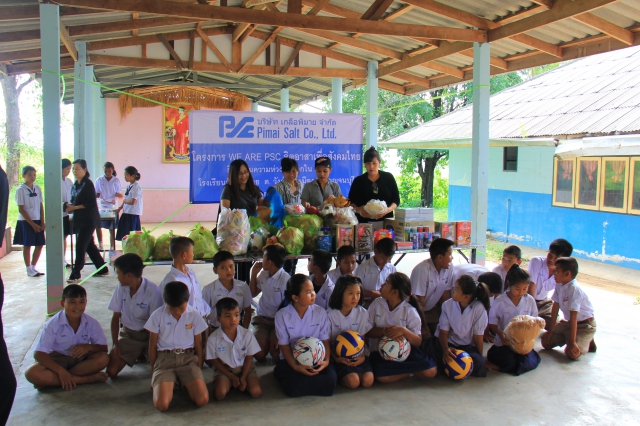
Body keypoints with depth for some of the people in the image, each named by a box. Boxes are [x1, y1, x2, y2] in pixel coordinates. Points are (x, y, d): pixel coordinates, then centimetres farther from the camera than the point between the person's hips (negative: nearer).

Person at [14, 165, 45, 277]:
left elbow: (41, 206, 8)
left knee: (39, 245, 6)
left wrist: (42, 222, -1)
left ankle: (33, 267, 21)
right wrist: (32, 224, -12)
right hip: (26, 221, -5)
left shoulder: (37, 188, 6)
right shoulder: (20, 190, -9)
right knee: (27, 245, 2)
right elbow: (21, 209, -10)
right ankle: (29, 269, 13)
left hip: (37, 221, 5)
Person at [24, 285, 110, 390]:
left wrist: (89, 347, -29)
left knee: (103, 359, -28)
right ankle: (88, 379, -31)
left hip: (80, 359, 2)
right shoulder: (53, 324, -16)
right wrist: (61, 371, -31)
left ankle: (50, 380, -22)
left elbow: (104, 348, -6)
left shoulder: (91, 323, -9)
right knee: (32, 374, -31)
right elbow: (38, 354, -19)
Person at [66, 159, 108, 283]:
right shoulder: (75, 185, 11)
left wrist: (74, 207, -18)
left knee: (80, 246, -8)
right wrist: (70, 207, -5)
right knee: (89, 245, 14)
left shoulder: (88, 184, -12)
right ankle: (102, 269, 26)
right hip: (80, 220, 8)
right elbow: (74, 202, 16)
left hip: (89, 220, -8)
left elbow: (91, 203, -17)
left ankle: (76, 274, -4)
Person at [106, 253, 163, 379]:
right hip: (128, 334, 3)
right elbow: (116, 317, 2)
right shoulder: (120, 287, -6)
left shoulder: (153, 291, -20)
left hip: (148, 334, -3)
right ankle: (138, 354, 17)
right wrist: (115, 344, -7)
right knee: (111, 371, -13)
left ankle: (143, 354, 13)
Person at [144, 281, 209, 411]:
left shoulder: (194, 315, 2)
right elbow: (152, 345, 7)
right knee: (161, 404, -24)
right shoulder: (158, 315, -1)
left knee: (202, 400, -21)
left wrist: (198, 369, 5)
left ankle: (186, 384, 11)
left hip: (188, 358, 1)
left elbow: (198, 345, 9)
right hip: (165, 358, 0)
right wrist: (154, 370, 9)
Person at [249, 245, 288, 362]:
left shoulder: (285, 279, -17)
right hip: (262, 318, 5)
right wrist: (253, 274, 5)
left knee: (275, 351, -27)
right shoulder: (263, 274, 3)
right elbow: (253, 293, 19)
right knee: (259, 354, -18)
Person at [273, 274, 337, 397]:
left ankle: (300, 382, -4)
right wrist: (295, 367, -21)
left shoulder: (320, 312, -4)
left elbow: (325, 341, -1)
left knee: (330, 380, -28)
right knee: (292, 387, -32)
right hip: (291, 360, -2)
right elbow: (284, 345, -6)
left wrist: (326, 360, -20)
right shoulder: (282, 315, -8)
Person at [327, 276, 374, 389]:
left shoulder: (362, 313, 1)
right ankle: (340, 376, 6)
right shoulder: (330, 315, -8)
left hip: (358, 356, 3)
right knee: (353, 381, -25)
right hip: (339, 357, -3)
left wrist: (362, 356, -11)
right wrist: (336, 358, -17)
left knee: (368, 381, -20)